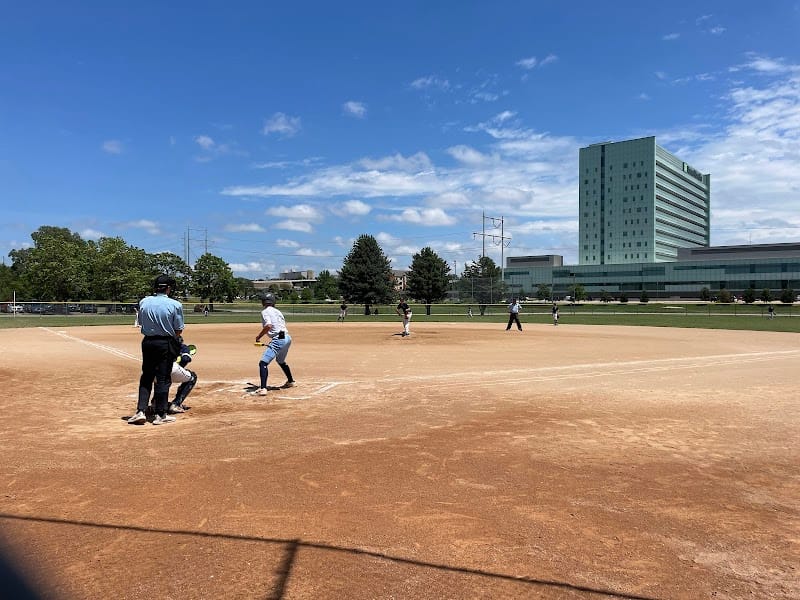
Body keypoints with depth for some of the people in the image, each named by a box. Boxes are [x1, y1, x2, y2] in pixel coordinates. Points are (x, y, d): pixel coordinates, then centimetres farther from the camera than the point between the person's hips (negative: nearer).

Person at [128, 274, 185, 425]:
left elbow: (141, 323, 8)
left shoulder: (143, 302, 1)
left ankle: (140, 411, 10)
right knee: (163, 379, 4)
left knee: (146, 377, 15)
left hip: (147, 342, 4)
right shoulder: (175, 305, -11)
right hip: (165, 344, -4)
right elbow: (178, 330, -7)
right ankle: (160, 414, 10)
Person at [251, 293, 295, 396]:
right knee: (281, 361, 32)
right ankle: (291, 381, 47)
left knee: (263, 363, -13)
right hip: (287, 338, 9)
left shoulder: (265, 312, -3)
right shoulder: (277, 311, 21)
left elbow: (269, 326, -19)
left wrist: (259, 336, -8)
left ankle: (263, 389, -26)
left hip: (278, 339, -9)